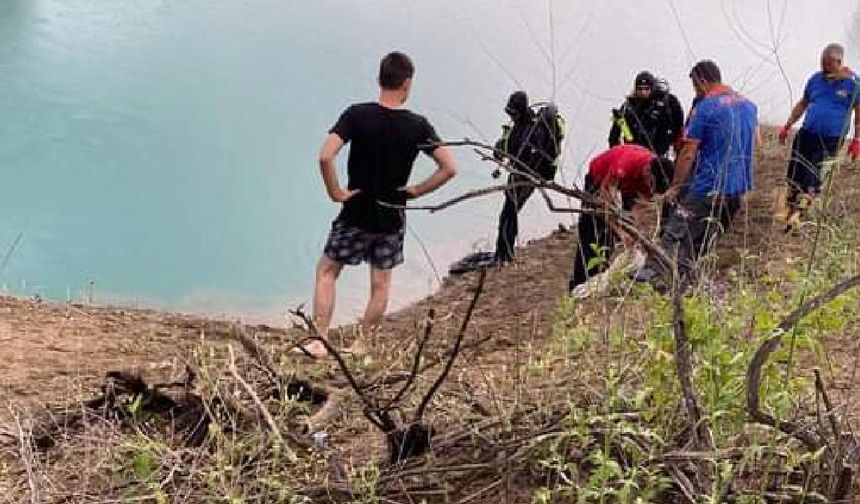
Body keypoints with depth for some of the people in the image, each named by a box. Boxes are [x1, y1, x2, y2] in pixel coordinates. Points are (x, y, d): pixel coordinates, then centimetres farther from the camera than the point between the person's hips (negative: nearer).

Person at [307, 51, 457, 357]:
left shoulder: (357, 115, -14)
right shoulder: (418, 125, -9)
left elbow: (325, 156, -25)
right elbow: (449, 168, -10)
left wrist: (335, 192, -12)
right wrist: (416, 191, -1)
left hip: (356, 214, -2)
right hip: (392, 218, 2)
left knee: (326, 271, 14)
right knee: (381, 284, 15)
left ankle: (319, 341, 9)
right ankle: (362, 345, 23)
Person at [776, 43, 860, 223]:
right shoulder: (816, 79, 7)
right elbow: (802, 104, 19)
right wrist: (787, 126, 16)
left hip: (831, 138, -4)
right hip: (807, 133, 4)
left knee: (812, 174, -6)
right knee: (795, 170, 5)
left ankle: (799, 211, 1)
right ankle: (789, 206, 19)